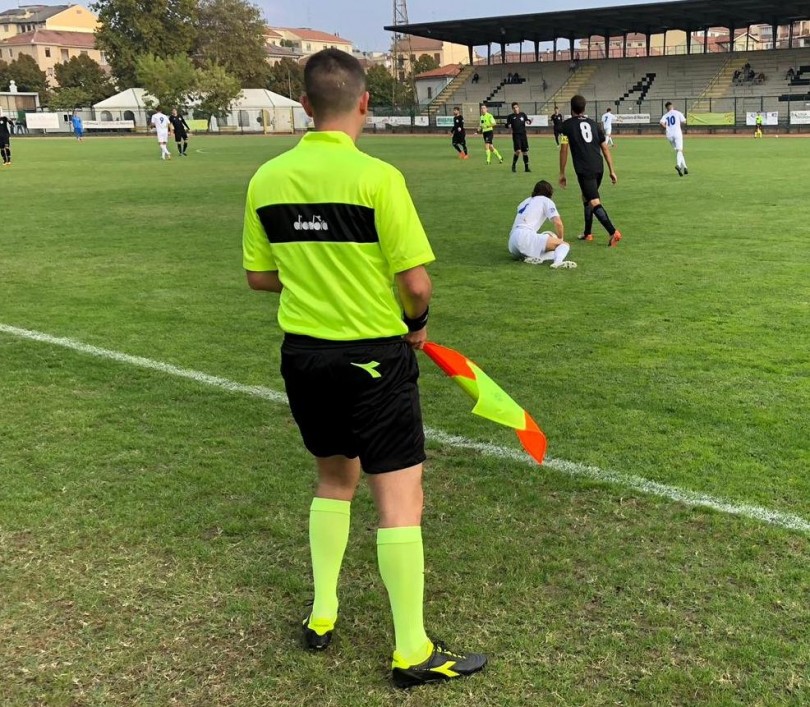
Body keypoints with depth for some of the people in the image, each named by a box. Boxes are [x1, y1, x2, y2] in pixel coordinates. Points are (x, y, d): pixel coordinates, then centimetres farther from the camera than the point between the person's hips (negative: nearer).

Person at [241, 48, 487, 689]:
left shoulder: (267, 179, -1)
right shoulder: (377, 177, -17)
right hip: (373, 358, -6)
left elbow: (259, 275, 8)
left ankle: (322, 615, 33)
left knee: (335, 477, 24)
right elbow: (415, 283, -16)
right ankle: (412, 652, 12)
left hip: (303, 353, 6)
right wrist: (417, 323, 4)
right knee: (400, 496, 3)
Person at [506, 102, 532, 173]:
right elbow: (507, 124, 3)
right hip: (516, 135, -3)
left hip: (523, 135, 3)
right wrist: (509, 126, -20)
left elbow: (527, 120, 15)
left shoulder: (523, 114, 11)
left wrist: (528, 122, -8)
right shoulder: (511, 116, 4)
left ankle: (526, 167, 14)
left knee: (525, 151, 5)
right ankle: (514, 165, 4)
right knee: (518, 151, -16)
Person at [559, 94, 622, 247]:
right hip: (599, 168, 6)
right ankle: (587, 233, 30)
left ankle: (613, 232, -26)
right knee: (586, 197, 24)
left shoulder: (567, 125, 3)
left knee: (594, 202, -11)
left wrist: (562, 173, 6)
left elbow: (564, 150, 0)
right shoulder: (593, 124, 17)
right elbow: (605, 148, 15)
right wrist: (612, 171, 18)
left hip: (584, 170, -6)